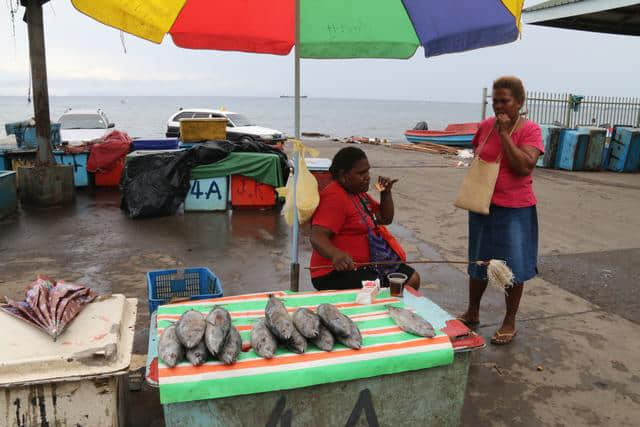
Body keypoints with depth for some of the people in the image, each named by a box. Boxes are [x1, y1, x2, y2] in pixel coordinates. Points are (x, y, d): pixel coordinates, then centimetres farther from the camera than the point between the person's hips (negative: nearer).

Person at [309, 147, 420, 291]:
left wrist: (386, 193, 5)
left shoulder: (358, 192, 13)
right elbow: (317, 237, -29)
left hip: (366, 263, 10)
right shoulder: (334, 198, -19)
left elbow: (385, 219, 21)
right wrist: (336, 255, -49)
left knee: (413, 279, 10)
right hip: (337, 272, -10)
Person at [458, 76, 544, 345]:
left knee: (513, 267, 6)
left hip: (515, 209, -5)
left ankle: (510, 323, 22)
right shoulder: (485, 126, 2)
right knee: (478, 262, 16)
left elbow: (524, 167, -23)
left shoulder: (530, 130, -11)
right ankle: (472, 313, 33)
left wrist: (504, 133, -22)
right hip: (482, 205, 5)